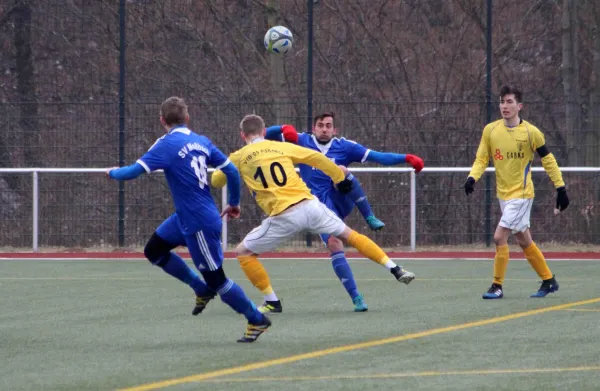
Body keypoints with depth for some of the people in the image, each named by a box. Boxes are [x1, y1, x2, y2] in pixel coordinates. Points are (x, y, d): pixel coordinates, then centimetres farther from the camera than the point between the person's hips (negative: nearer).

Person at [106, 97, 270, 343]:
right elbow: (231, 171, 7)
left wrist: (113, 173, 2)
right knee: (154, 250, 18)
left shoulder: (167, 145, -16)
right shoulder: (202, 142, 5)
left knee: (215, 278, 2)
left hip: (200, 224, -8)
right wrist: (234, 203, 21)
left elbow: (134, 171, -19)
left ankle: (257, 320, 12)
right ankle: (202, 290, 25)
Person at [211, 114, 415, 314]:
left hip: (283, 217, -3)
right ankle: (396, 270, 15)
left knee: (243, 252, 14)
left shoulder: (238, 157, 8)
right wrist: (340, 176, 27)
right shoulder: (281, 147, 13)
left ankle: (272, 302, 11)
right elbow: (317, 158, 13)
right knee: (349, 235, 19)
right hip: (309, 205, 3)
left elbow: (216, 181, 19)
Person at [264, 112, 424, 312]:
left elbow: (377, 157, -1)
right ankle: (356, 298, -20)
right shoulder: (302, 142, 7)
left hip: (342, 199, 0)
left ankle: (370, 217, -20)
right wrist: (284, 129, -18)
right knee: (334, 244, -21)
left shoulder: (344, 146, 5)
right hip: (320, 205, 0)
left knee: (340, 170, -30)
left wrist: (407, 158, -13)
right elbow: (268, 135, 4)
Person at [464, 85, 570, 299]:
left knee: (499, 237, -15)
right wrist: (472, 177, -18)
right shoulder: (490, 130, -1)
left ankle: (497, 286, -3)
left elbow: (548, 160, -2)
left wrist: (561, 188, -2)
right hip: (503, 194, 5)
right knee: (524, 241, 14)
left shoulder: (531, 132, -11)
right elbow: (481, 159, 2)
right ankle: (548, 280, 28)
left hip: (521, 194, -5)